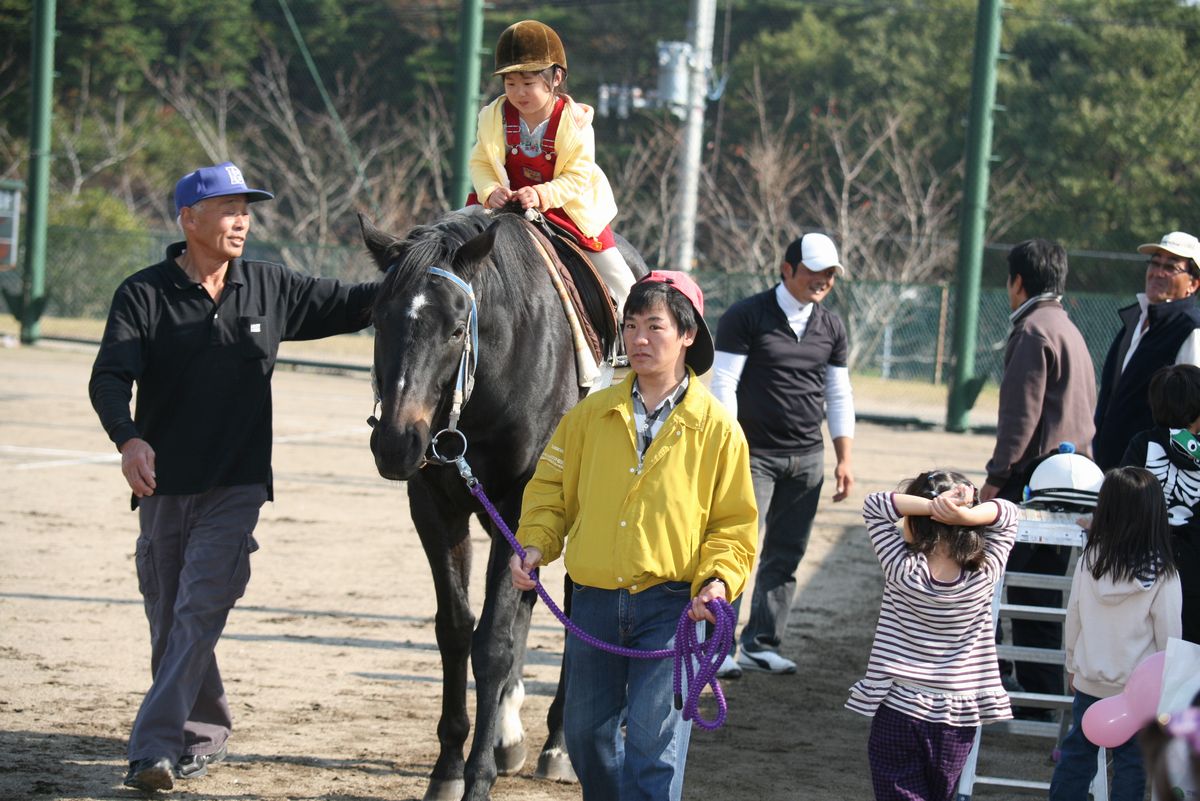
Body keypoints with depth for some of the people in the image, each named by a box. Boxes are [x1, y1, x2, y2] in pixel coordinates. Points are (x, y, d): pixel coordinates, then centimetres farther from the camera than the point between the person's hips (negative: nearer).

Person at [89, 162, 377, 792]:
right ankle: (205, 733, 30)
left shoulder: (270, 289, 4)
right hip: (163, 483, 0)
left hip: (236, 486, 0)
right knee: (167, 617, 10)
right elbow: (110, 377, -15)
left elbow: (343, 305, 16)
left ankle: (154, 746, -19)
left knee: (199, 611, -14)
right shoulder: (144, 295, -5)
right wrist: (128, 438, -34)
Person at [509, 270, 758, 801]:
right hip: (594, 601, 4)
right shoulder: (591, 415, 5)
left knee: (653, 740, -10)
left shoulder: (716, 428, -2)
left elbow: (734, 522, 1)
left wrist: (718, 579, -14)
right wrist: (534, 543, -5)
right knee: (586, 733, 14)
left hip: (669, 603, -4)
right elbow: (552, 489, 12)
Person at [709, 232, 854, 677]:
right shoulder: (746, 317, -4)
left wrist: (844, 460, 10)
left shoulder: (831, 327, 12)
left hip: (806, 458, 5)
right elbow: (724, 384, -7)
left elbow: (839, 396, 16)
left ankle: (761, 645, 11)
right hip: (754, 454, -5)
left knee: (785, 556, 4)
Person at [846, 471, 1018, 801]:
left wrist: (930, 506, -20)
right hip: (958, 717, 3)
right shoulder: (984, 575, -8)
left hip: (897, 711, -3)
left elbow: (874, 506, -8)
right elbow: (1007, 514, 2)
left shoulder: (903, 571, -15)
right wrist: (966, 515, -18)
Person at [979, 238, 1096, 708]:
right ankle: (1042, 693, 12)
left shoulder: (1034, 330, -10)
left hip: (1032, 476, -10)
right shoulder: (1068, 330, 20)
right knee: (1044, 597, 11)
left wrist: (996, 475, -14)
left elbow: (1022, 412, -16)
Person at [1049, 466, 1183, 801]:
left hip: (1089, 682, 3)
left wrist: (1073, 665, 15)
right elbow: (1168, 635, -11)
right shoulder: (1161, 575, -18)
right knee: (1131, 763, 9)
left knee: (1076, 752, 17)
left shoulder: (1089, 559, -10)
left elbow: (1073, 618, 0)